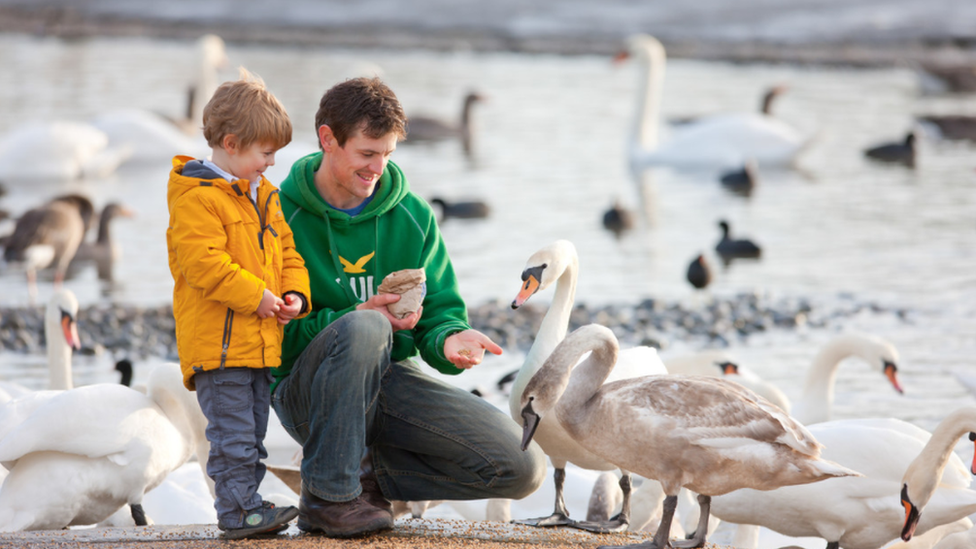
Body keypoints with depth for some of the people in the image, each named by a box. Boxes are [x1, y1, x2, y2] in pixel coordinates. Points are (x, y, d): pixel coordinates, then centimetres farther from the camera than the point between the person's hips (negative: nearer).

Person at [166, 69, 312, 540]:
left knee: (252, 434, 13)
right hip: (218, 340, -9)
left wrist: (295, 295, 2)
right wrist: (256, 296, -21)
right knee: (232, 433, -8)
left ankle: (245, 504, 19)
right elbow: (204, 262, -22)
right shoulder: (197, 198, -13)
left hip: (262, 340, 9)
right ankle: (238, 510, -5)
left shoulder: (264, 196, 16)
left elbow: (286, 251, 20)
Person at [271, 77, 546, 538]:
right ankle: (327, 495, -24)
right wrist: (360, 318, -26)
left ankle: (365, 471, 3)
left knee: (522, 466, -13)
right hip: (306, 391, -4)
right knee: (363, 326, -40)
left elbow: (440, 310, 5)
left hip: (391, 377, 4)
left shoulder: (413, 218, 5)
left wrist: (449, 340, -20)